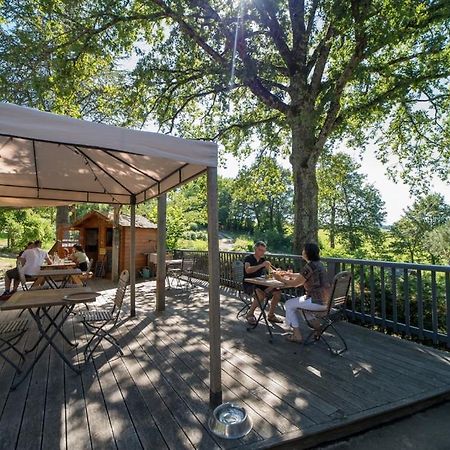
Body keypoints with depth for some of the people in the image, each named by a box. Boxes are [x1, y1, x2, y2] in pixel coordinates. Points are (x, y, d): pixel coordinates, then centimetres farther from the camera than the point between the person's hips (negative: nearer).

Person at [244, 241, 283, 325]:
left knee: (277, 292, -10)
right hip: (248, 284, -6)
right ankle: (250, 314, -10)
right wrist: (261, 265, -34)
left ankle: (271, 315, 7)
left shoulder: (263, 260, 11)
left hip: (259, 284, 7)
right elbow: (248, 270, -29)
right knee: (261, 295, -34)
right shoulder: (248, 258, -9)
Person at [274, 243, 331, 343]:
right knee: (297, 301, 30)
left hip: (318, 302, -9)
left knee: (289, 304, 7)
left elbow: (295, 284, -11)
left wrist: (280, 279, 3)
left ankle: (297, 335, 11)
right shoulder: (319, 264, 11)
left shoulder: (310, 266, -19)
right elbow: (302, 277, 22)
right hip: (326, 300, 9)